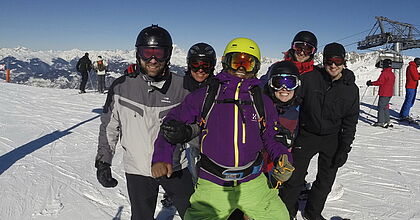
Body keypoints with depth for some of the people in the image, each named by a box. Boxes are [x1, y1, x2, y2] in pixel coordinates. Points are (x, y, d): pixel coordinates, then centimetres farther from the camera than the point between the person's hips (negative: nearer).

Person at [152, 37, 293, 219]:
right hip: (211, 185, -2)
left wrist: (282, 156, -7)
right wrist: (162, 157, -8)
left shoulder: (262, 102, 4)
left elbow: (270, 138, 12)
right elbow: (174, 121, 3)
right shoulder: (205, 96, -2)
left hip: (254, 184, 2)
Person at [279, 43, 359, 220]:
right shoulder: (309, 79, -10)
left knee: (326, 181, 13)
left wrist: (344, 149, -2)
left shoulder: (351, 89, -2)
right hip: (306, 135, -2)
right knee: (295, 178, 0)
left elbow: (350, 122, 2)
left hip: (332, 139, 3)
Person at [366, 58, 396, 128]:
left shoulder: (384, 73, -14)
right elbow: (392, 83, 19)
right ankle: (388, 121, 18)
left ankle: (381, 122, -3)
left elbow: (379, 82, -18)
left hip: (384, 94, -9)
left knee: (381, 107, -3)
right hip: (389, 93, 9)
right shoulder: (392, 73, 12)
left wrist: (371, 83, -9)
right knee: (385, 107, 16)